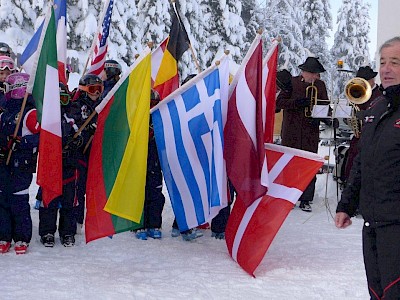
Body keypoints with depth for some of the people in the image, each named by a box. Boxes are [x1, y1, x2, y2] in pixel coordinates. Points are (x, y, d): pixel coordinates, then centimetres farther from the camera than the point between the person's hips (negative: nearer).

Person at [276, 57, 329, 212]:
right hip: (291, 131, -1)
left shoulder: (320, 85, 10)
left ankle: (306, 200, 4)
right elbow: (279, 102, -5)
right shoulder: (292, 82, 2)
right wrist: (297, 102, -21)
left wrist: (318, 117, -7)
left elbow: (325, 105, 13)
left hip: (311, 131, 1)